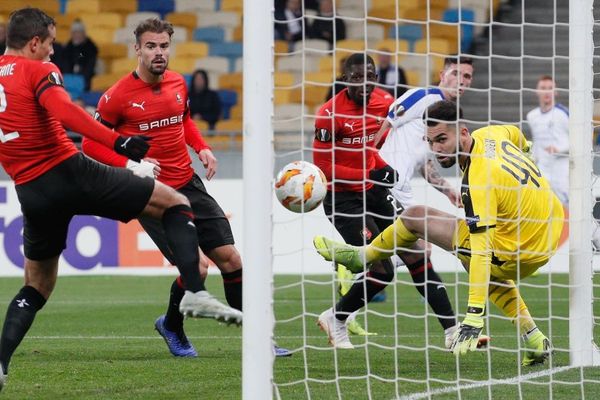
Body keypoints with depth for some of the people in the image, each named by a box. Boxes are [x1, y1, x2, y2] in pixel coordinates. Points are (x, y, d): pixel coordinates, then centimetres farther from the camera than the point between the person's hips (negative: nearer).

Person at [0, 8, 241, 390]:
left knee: (36, 287, 22)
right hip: (70, 171, -6)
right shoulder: (38, 71, -5)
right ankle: (196, 293, -14)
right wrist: (117, 141, -30)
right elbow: (63, 110, -24)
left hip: (31, 193, 6)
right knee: (175, 203, 3)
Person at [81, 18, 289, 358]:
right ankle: (172, 328, 16)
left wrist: (202, 148, 6)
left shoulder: (178, 83, 4)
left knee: (230, 258, 1)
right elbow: (90, 143, -4)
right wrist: (130, 164, -17)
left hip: (189, 185, 6)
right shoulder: (118, 96, -12)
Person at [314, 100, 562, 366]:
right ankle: (534, 341, 25)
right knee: (488, 273, 40)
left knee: (414, 217, -2)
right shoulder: (488, 135, -4)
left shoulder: (479, 180, -27)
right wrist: (524, 148, 49)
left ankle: (361, 256, 23)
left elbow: (481, 252, -32)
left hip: (517, 251, -8)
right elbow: (514, 133, 22)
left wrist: (474, 317, -35)